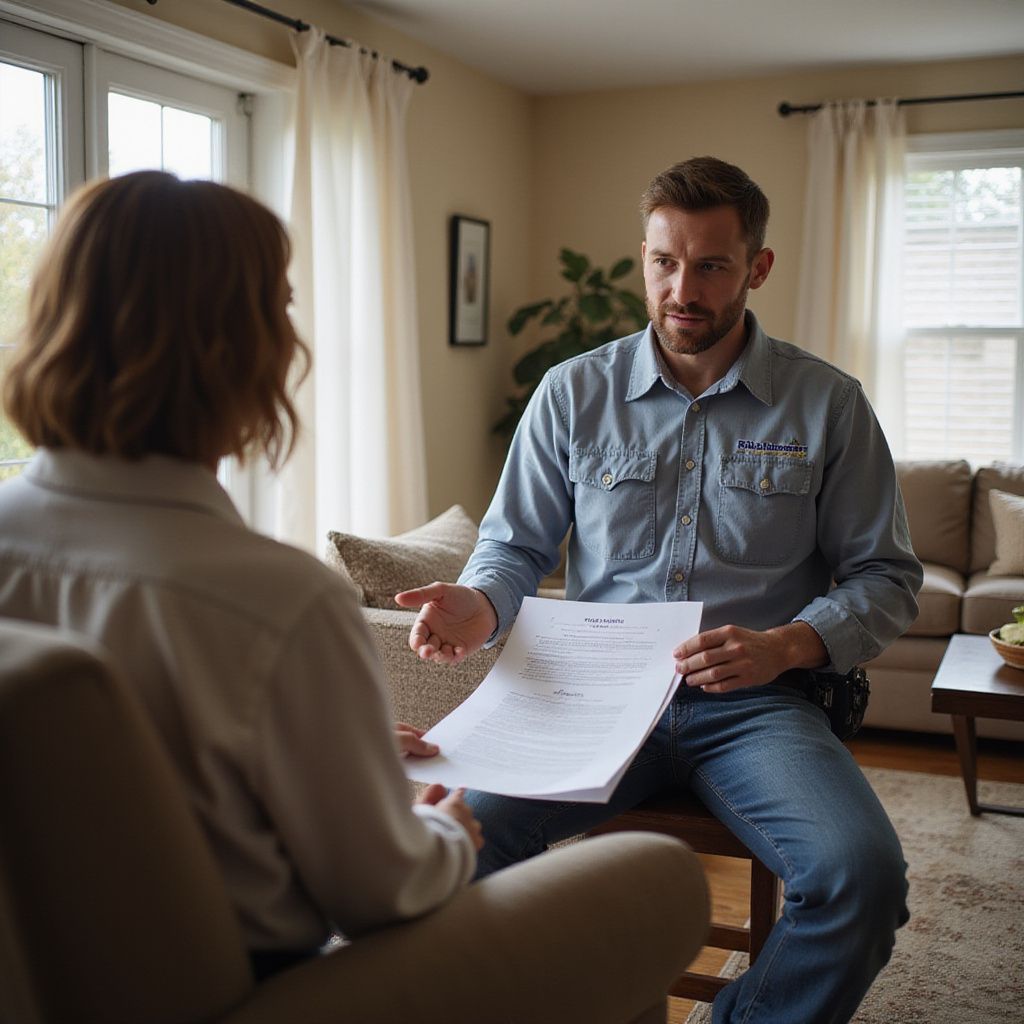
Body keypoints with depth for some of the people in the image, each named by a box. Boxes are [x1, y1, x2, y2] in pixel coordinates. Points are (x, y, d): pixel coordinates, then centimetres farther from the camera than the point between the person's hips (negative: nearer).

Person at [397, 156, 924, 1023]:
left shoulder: (827, 404, 5)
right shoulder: (574, 392, 8)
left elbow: (886, 576, 7)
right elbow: (516, 546, 12)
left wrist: (786, 644, -12)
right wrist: (480, 606, -12)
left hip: (753, 705, 0)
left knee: (862, 872, -28)